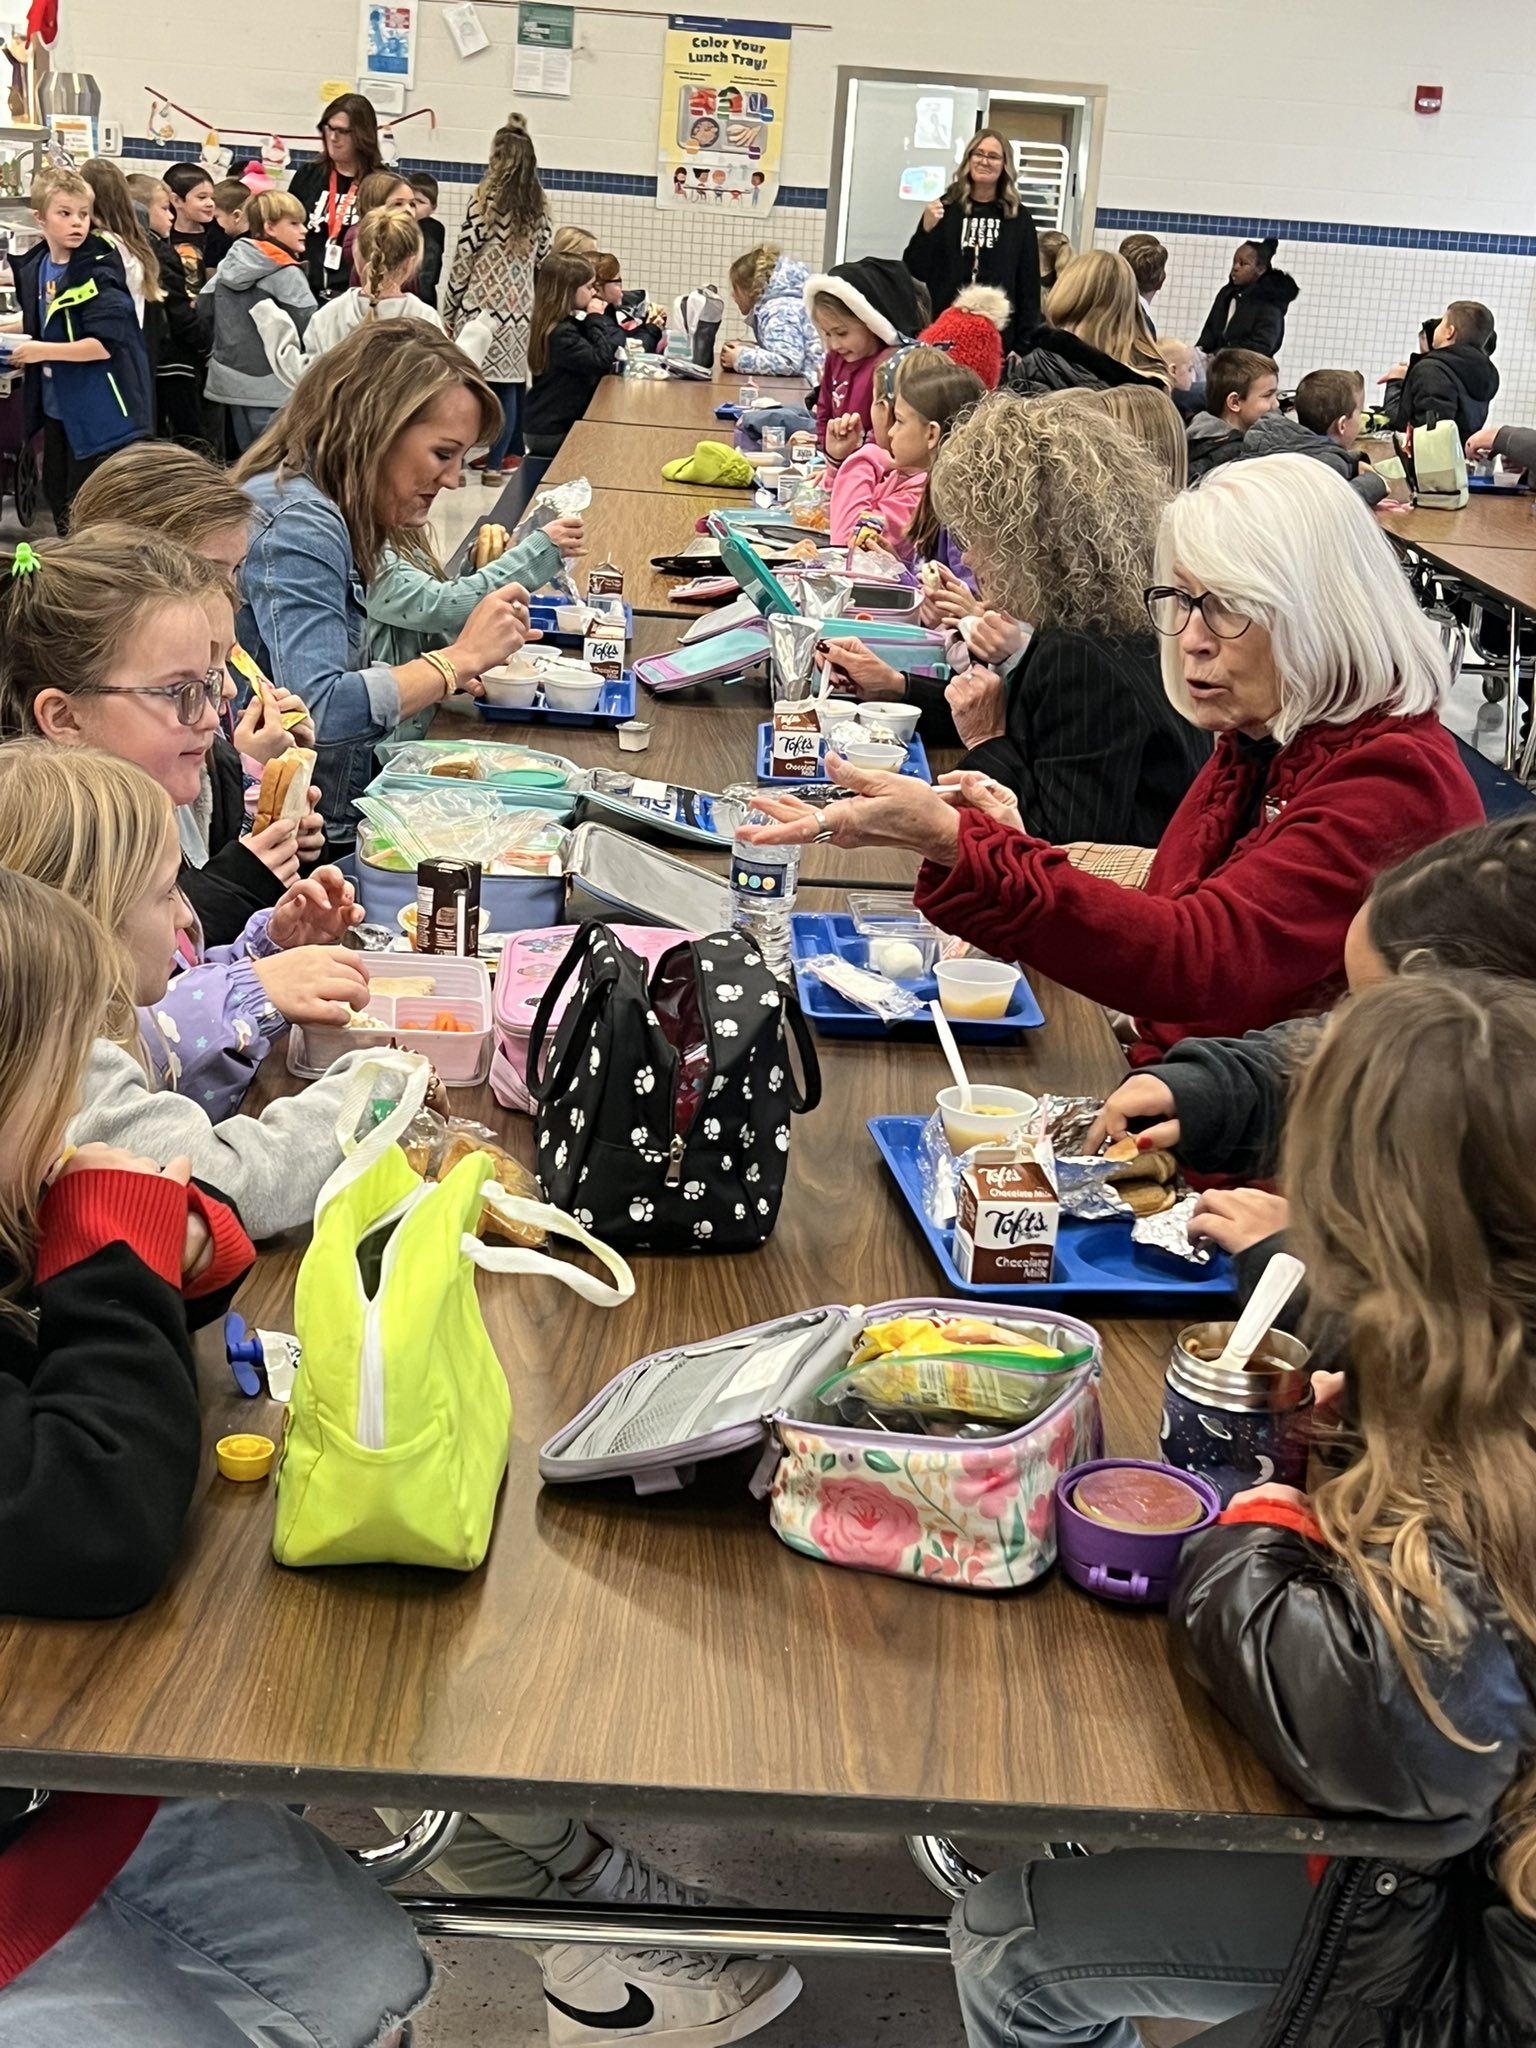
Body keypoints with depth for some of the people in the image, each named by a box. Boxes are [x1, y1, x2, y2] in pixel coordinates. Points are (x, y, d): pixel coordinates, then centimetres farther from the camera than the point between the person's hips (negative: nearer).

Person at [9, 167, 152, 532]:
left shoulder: (98, 272, -17)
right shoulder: (33, 266, 6)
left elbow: (106, 344, -24)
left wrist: (43, 351, -21)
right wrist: (23, 348, 5)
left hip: (98, 414, -8)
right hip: (56, 408, 8)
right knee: (57, 498, 18)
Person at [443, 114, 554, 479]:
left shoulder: (486, 198, -7)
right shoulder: (538, 204, 8)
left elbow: (464, 256, -7)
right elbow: (542, 255, 10)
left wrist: (449, 310, -1)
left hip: (483, 303, -5)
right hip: (520, 307, 5)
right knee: (509, 383, 7)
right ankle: (498, 459, 9)